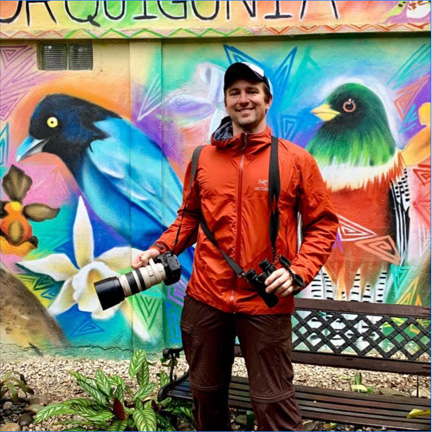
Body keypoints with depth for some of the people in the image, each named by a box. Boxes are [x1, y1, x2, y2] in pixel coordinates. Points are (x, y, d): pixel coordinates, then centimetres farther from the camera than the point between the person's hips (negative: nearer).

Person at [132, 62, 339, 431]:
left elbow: (323, 224, -1)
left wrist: (298, 271, -13)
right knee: (206, 393, 20)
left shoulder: (296, 160, -4)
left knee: (273, 402, 5)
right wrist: (160, 249, -1)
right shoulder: (202, 160, 4)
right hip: (205, 298, 3)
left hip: (267, 304, -3)